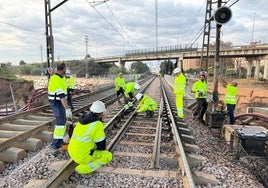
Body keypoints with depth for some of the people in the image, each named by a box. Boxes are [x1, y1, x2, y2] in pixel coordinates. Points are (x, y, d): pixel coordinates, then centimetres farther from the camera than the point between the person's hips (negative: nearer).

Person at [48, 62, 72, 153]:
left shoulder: (54, 77, 11)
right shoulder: (58, 80, -22)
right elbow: (61, 96, -30)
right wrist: (67, 109, -33)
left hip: (56, 103, 10)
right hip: (58, 104, -10)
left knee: (61, 122, 19)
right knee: (60, 124, -10)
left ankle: (60, 142, 31)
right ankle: (55, 147, -9)